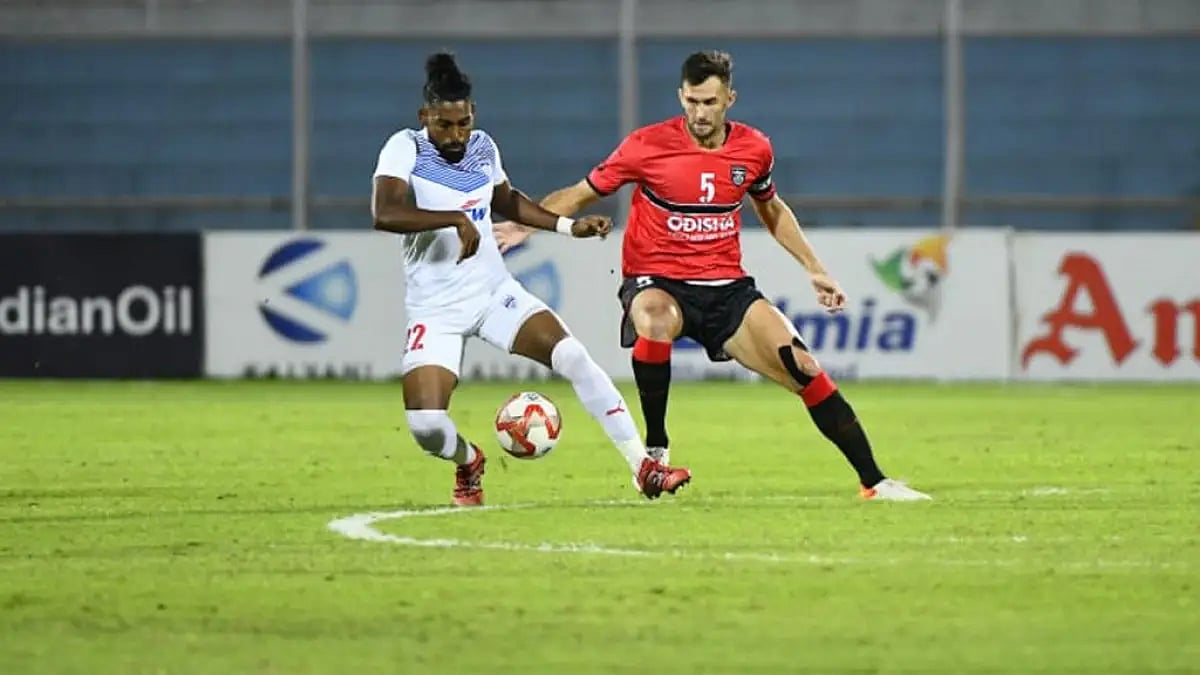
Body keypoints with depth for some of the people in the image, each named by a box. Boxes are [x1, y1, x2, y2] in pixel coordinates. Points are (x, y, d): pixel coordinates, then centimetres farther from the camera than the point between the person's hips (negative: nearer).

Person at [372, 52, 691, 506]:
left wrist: (569, 226, 17)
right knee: (425, 424, -18)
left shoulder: (483, 147, 4)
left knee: (574, 358, -17)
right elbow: (384, 214, -31)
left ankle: (644, 468, -10)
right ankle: (468, 462, 20)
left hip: (495, 293, 4)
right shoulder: (406, 149, -14)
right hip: (434, 310, -4)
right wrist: (455, 219, -37)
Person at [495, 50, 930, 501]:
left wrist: (814, 269, 21)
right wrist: (525, 225, -12)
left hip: (726, 286, 3)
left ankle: (873, 481, 2)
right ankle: (656, 450, -22)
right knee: (656, 321, -40)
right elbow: (582, 193, 2)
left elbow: (772, 210, 23)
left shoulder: (753, 149, 2)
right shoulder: (648, 145, -9)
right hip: (656, 281, -3)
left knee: (804, 368, -9)